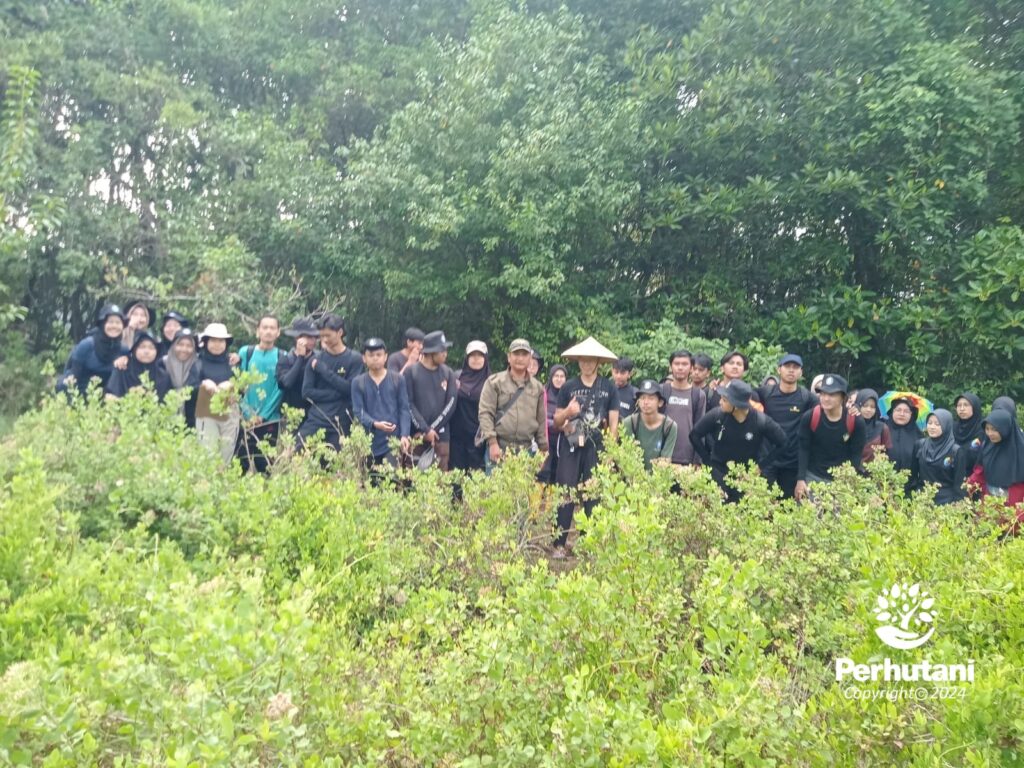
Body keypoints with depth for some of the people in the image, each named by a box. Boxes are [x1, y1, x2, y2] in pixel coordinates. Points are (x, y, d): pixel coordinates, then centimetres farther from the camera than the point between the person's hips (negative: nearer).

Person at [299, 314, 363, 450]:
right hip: (314, 420, 2)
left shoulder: (354, 359, 1)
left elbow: (350, 389, -11)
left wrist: (323, 369, -10)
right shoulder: (315, 359, 7)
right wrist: (337, 393, -9)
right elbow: (307, 391, 0)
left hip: (340, 424, -2)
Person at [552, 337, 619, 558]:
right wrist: (567, 412, -13)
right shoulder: (568, 387, 5)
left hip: (597, 448, 0)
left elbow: (614, 423, 6)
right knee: (566, 495, -4)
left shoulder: (608, 388, 5)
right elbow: (556, 422, 7)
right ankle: (559, 544, 0)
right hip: (571, 447, 0)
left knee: (593, 497, 4)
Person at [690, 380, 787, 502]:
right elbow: (694, 435, -4)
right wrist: (707, 461, -4)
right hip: (718, 473, 0)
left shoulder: (761, 421, -17)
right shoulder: (717, 415, -16)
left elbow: (783, 441, -4)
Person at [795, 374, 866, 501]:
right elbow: (804, 450, -4)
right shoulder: (809, 418, -11)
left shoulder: (855, 422, -10)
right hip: (813, 476, 0)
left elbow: (856, 455, -2)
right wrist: (800, 479, -11)